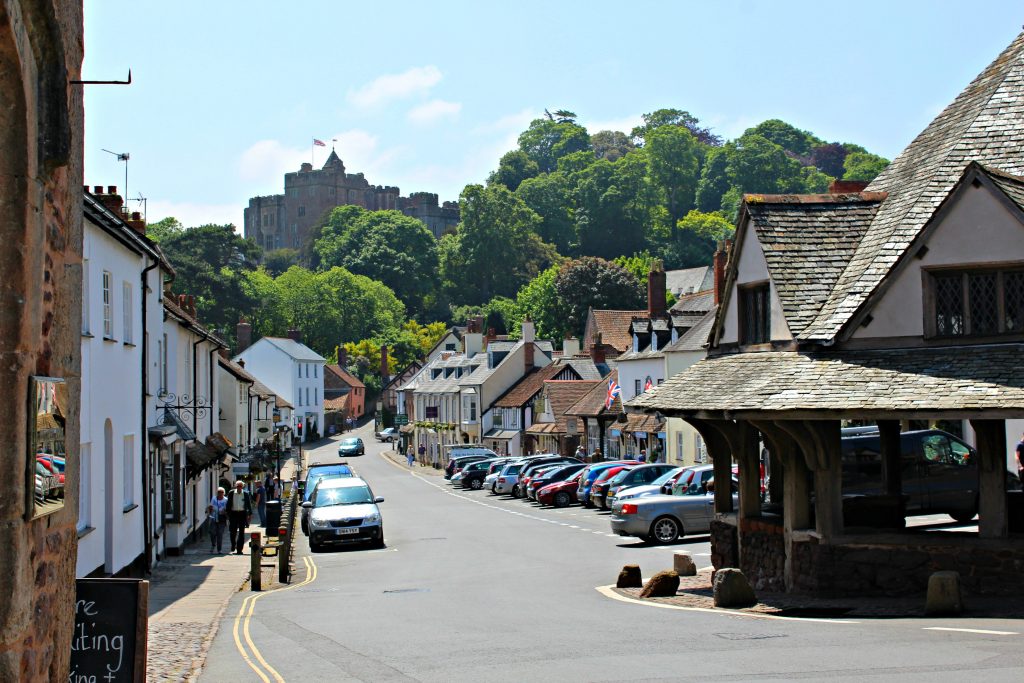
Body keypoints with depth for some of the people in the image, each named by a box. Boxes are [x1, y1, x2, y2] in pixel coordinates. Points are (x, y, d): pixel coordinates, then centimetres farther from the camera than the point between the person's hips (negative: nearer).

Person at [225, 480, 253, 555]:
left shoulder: (246, 494, 3)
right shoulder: (231, 493, 4)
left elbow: (249, 504, 7)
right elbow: (228, 504, 7)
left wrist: (250, 514, 2)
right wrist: (228, 514, 3)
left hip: (242, 514, 0)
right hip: (234, 513, 0)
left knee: (241, 532, 0)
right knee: (233, 531, -2)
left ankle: (239, 549, 3)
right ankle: (233, 544, 27)